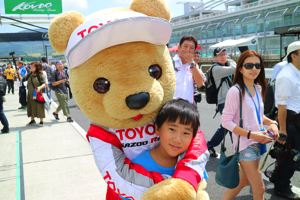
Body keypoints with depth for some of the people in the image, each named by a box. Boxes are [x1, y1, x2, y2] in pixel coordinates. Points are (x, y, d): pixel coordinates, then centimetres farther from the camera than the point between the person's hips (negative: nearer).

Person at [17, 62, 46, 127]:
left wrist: (40, 87, -31)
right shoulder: (29, 75, 8)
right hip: (30, 94, 6)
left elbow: (44, 84, -13)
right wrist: (19, 74, -1)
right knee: (30, 107, 13)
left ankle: (41, 121, 9)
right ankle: (32, 120, 29)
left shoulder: (40, 76, -9)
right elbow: (22, 79, 13)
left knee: (39, 107, -1)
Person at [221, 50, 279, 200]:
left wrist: (271, 123, -1)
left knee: (243, 180, 20)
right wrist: (251, 134, -22)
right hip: (245, 144, -7)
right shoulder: (235, 91, -17)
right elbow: (226, 121, -17)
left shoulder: (259, 89, 6)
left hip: (258, 142, 8)